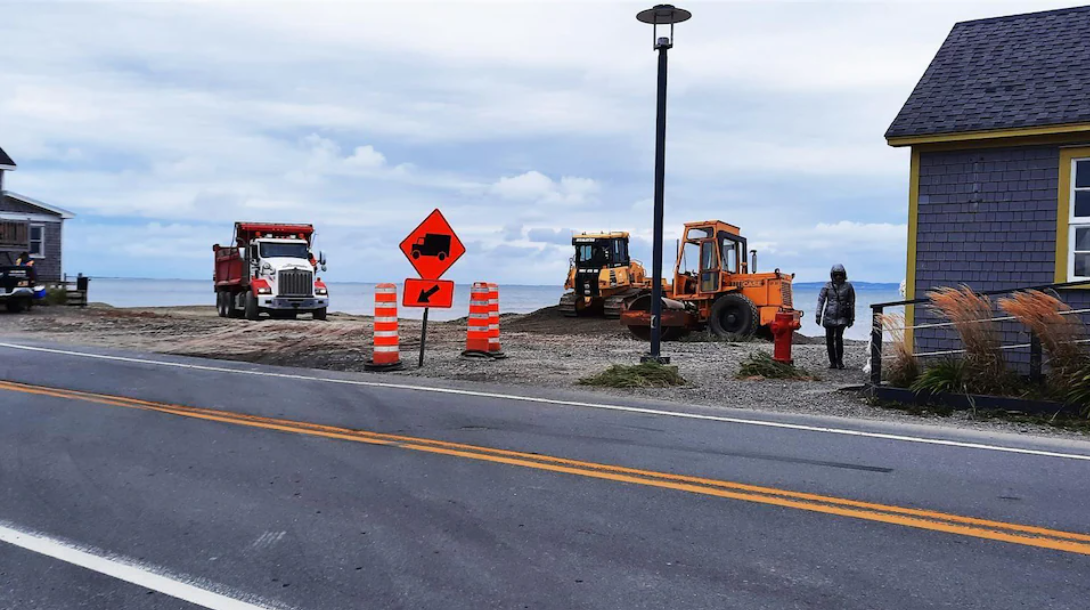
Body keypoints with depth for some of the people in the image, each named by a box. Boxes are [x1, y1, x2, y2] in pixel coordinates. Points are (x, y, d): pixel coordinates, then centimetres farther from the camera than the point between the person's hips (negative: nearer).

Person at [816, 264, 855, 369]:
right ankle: (833, 362, 13)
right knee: (829, 340, 1)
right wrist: (818, 315, -8)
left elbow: (852, 303, 7)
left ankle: (839, 360, 2)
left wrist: (852, 319, 6)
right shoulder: (827, 286, 2)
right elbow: (820, 300, 0)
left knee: (838, 337, -16)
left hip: (842, 318, -2)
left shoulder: (848, 286, 2)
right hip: (829, 317, 2)